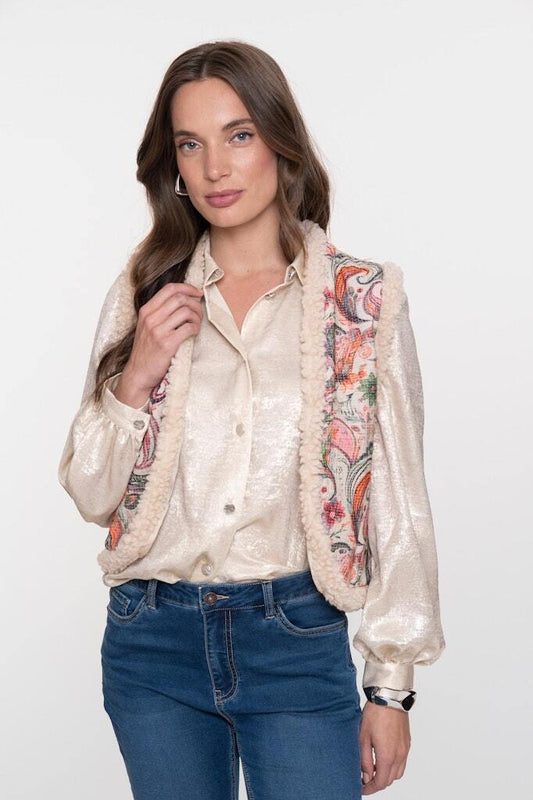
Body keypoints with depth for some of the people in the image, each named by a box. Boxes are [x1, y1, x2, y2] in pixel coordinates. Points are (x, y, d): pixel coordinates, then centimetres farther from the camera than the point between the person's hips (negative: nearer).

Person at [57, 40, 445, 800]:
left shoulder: (365, 300, -3)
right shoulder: (144, 294, 3)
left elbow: (399, 501, -1)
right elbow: (91, 496, 5)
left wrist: (392, 684, -2)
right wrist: (137, 380, -11)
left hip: (299, 643, -2)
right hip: (154, 643, 2)